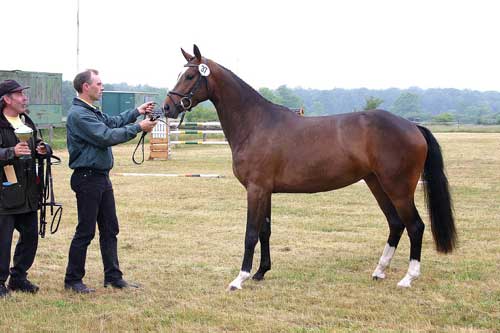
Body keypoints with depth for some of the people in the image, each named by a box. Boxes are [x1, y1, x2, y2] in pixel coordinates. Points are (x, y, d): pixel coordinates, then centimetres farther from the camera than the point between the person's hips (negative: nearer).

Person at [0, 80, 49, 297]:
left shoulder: (26, 122, 14)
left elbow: (36, 146, 26)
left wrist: (42, 149, 5)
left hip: (28, 191, 8)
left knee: (30, 235, 12)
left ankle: (18, 278, 25)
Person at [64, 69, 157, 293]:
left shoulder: (92, 111, 13)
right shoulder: (78, 114, -18)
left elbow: (112, 122, 26)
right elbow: (106, 136, -23)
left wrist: (137, 112, 14)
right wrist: (138, 128, -18)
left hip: (101, 177, 10)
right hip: (87, 178, -10)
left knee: (110, 229, 12)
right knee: (85, 231, -3)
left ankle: (113, 277, 19)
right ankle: (73, 280, 6)